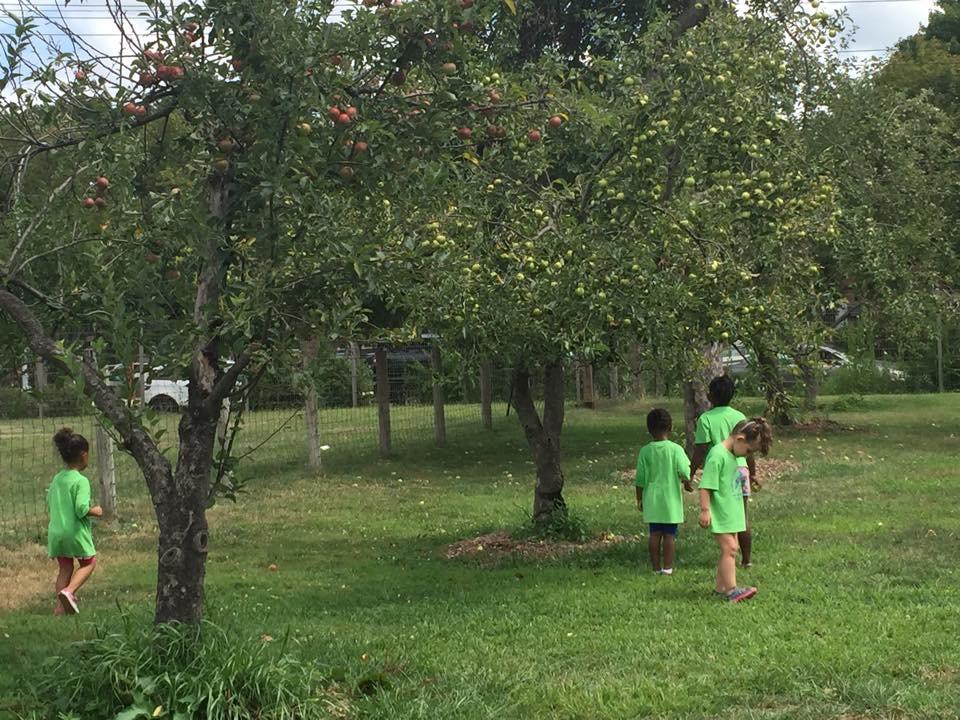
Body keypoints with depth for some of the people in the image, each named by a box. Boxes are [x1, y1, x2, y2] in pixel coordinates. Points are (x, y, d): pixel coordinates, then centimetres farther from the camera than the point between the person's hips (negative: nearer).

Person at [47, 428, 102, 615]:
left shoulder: (57, 478, 6)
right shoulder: (81, 481, -16)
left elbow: (49, 502, 14)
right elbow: (81, 509, -23)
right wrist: (95, 512, -5)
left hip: (55, 531, 6)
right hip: (75, 531, -6)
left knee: (65, 568, 17)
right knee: (88, 563, 12)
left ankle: (60, 606, 12)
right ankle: (69, 591, -10)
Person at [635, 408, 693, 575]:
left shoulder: (645, 451, -3)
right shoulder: (675, 449, -9)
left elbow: (640, 479, 0)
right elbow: (684, 472, -14)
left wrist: (639, 499, 11)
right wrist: (688, 484, 8)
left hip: (652, 499, 2)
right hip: (671, 498, -2)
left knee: (655, 534, 7)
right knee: (670, 534, 3)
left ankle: (656, 567, 10)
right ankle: (667, 567, 3)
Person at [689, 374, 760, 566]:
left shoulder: (706, 419, -8)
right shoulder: (740, 417, 5)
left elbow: (700, 452, -11)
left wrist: (690, 474, -2)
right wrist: (753, 473, 20)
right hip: (740, 469, 4)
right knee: (743, 518, 11)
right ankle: (747, 559, 18)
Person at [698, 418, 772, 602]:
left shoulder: (732, 456, 13)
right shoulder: (717, 455, -17)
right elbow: (705, 485, -20)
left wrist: (740, 514, 28)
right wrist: (705, 510, -22)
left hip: (732, 513, 10)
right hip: (720, 515, -10)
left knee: (730, 550, 11)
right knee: (729, 548, -13)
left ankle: (721, 587, 18)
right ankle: (731, 589, -13)